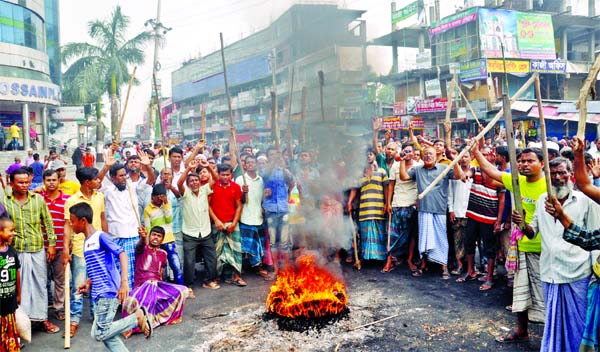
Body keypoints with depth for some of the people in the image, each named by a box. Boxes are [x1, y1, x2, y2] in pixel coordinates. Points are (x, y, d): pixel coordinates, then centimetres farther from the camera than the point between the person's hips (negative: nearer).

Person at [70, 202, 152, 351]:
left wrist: (124, 281, -30)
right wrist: (88, 283, 12)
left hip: (108, 293, -9)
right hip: (100, 294, 9)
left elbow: (122, 254, -21)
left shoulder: (101, 236, -12)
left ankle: (138, 317, -1)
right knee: (106, 334, 10)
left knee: (99, 333, -9)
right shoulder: (86, 242, 15)